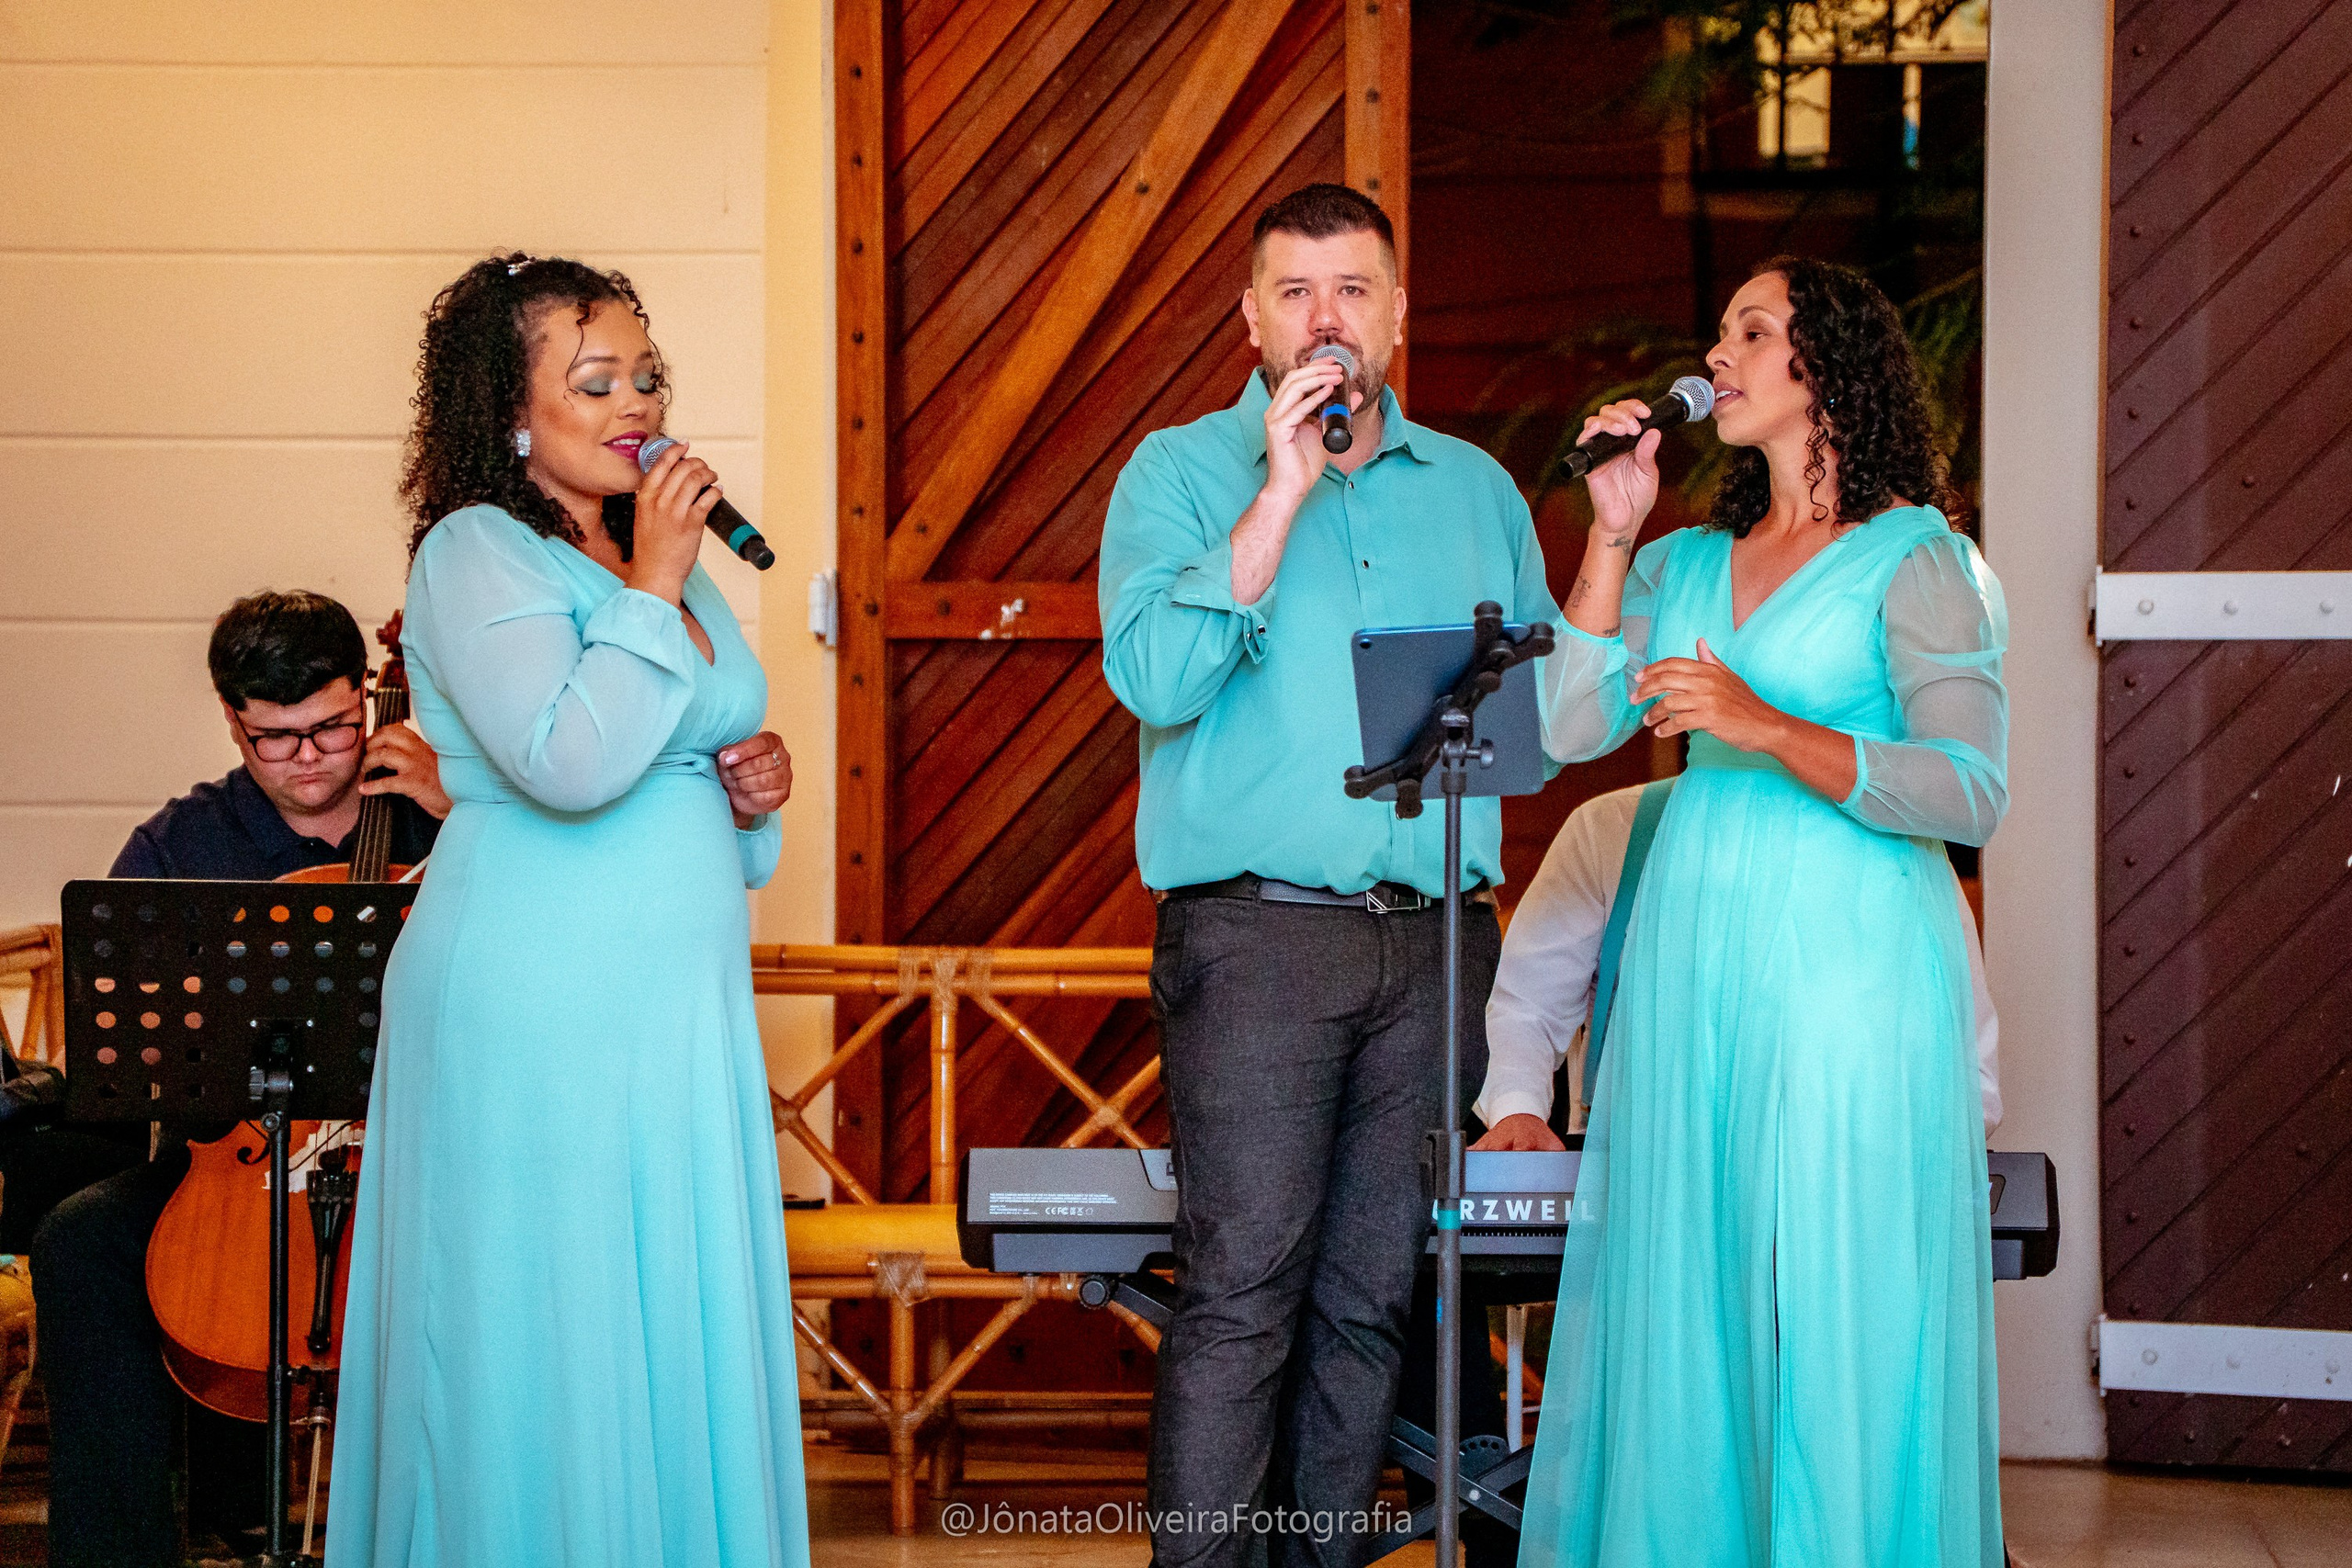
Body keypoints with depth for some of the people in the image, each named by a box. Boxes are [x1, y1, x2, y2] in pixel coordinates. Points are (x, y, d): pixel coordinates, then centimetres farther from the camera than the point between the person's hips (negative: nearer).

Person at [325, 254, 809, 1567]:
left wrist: (755, 784, 7)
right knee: (549, 1338, -4)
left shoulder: (660, 552, 16)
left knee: (680, 1334, 8)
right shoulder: (476, 555, -9)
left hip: (682, 1003, 8)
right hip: (537, 1009, -8)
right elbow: (570, 763, -23)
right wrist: (652, 590, -15)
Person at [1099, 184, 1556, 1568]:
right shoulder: (1181, 473, 5)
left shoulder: (1477, 489, 16)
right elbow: (1155, 677, -11)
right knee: (1242, 1290, -10)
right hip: (1257, 933, -4)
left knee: (1371, 1296, 5)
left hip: (1435, 940, 4)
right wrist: (1281, 493, -13)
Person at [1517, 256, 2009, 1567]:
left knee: (1840, 1320, -4)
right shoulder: (1685, 564, 16)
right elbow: (1570, 729, 5)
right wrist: (1612, 531, 3)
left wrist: (1768, 731, -21)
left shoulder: (1918, 559, -2)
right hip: (1692, 957, 6)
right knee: (1690, 1307, 7)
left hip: (1847, 958, -6)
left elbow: (1973, 794, -12)